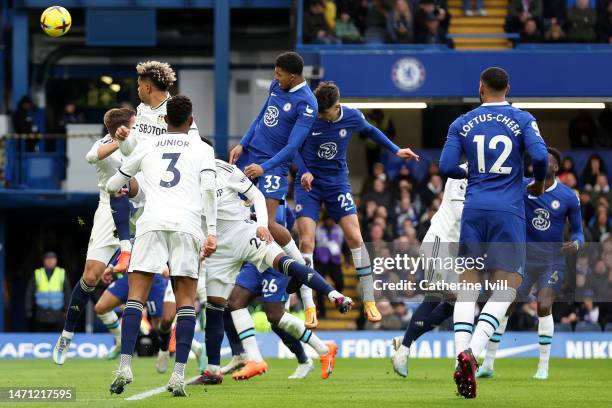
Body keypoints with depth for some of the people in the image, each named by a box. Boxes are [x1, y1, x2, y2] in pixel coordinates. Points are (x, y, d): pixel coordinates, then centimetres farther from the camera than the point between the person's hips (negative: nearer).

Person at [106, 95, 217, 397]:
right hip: (187, 223, -1)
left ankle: (125, 365, -15)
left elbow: (112, 185, 31)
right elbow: (209, 189, 0)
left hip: (152, 221, 1)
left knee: (136, 294, 1)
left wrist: (116, 188, 54)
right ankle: (178, 374, -7)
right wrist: (212, 232, -2)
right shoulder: (202, 149, 16)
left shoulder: (146, 147, 21)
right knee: (186, 300, 5)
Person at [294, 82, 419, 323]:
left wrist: (396, 150, 10)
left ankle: (369, 302, 0)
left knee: (355, 238, -9)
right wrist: (303, 172, -18)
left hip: (337, 183, 2)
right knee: (306, 242, -11)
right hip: (308, 184, -2)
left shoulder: (352, 117, -8)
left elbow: (370, 131, 14)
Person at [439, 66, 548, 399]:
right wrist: (538, 183, 9)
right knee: (505, 289, -1)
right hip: (508, 211, -2)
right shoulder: (522, 120, 2)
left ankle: (462, 351, -11)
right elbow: (540, 155, -11)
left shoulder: (462, 124, 8)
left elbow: (446, 166, 2)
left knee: (467, 285, 8)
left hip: (474, 209, 2)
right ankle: (473, 351, -22)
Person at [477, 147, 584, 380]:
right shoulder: (523, 187, -1)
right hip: (525, 256, 2)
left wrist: (576, 243, -19)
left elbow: (578, 231, 3)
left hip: (553, 259, -2)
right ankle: (488, 364, 7)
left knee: (544, 306, -18)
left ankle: (543, 367, -6)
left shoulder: (568, 197, -4)